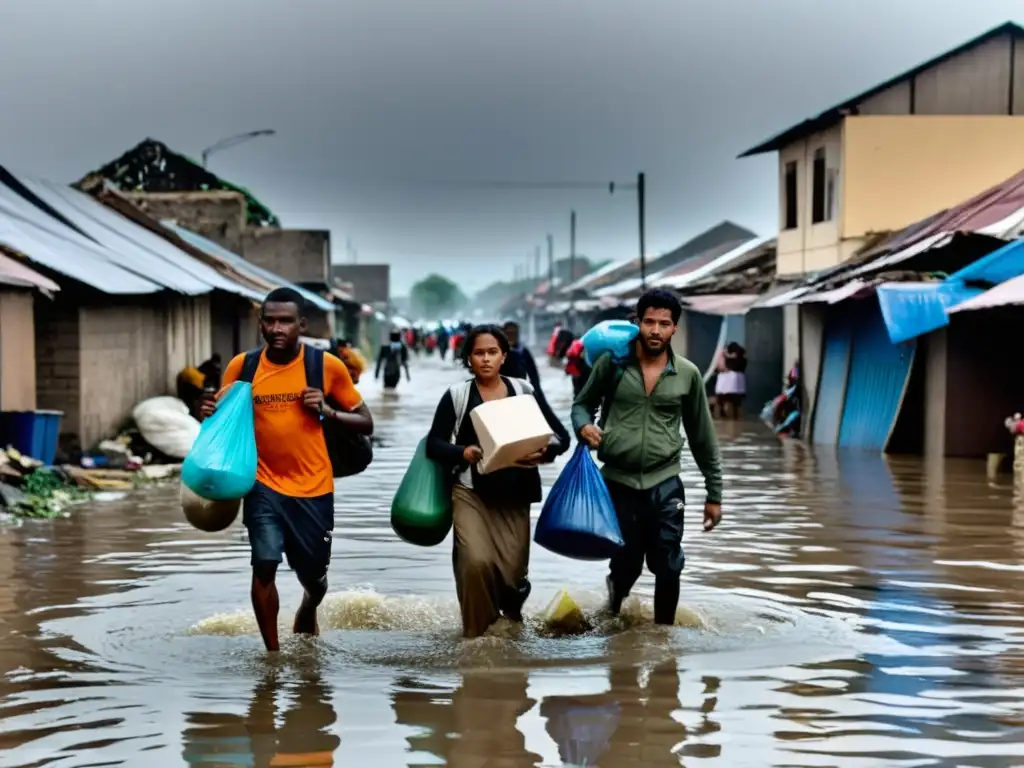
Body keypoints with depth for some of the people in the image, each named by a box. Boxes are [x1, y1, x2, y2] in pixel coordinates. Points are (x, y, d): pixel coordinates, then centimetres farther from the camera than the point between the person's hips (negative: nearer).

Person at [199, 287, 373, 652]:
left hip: (313, 488, 0)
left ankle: (307, 614, 50)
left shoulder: (328, 366, -7)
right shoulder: (242, 366, -5)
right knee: (264, 566, -16)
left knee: (314, 575, 14)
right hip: (264, 485, 0)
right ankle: (273, 653, 1)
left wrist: (327, 411, -18)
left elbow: (366, 424, -1)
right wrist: (211, 415, -18)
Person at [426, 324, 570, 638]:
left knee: (513, 570, -1)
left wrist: (544, 453, -18)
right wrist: (462, 452, -19)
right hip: (471, 492, -2)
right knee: (476, 561, -22)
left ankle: (512, 613, 37)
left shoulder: (523, 391, 4)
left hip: (513, 495, 2)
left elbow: (561, 436, 4)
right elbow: (434, 443, 1)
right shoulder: (456, 395, 0)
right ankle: (477, 632, 1)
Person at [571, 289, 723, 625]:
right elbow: (582, 404, 10)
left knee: (668, 568, 1)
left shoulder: (688, 374, -1)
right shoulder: (611, 363, -4)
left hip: (664, 485, 0)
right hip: (618, 482, 0)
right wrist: (584, 425, -15)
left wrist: (714, 494, 7)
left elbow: (703, 437, 6)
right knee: (626, 565, 10)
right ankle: (615, 598, 45)